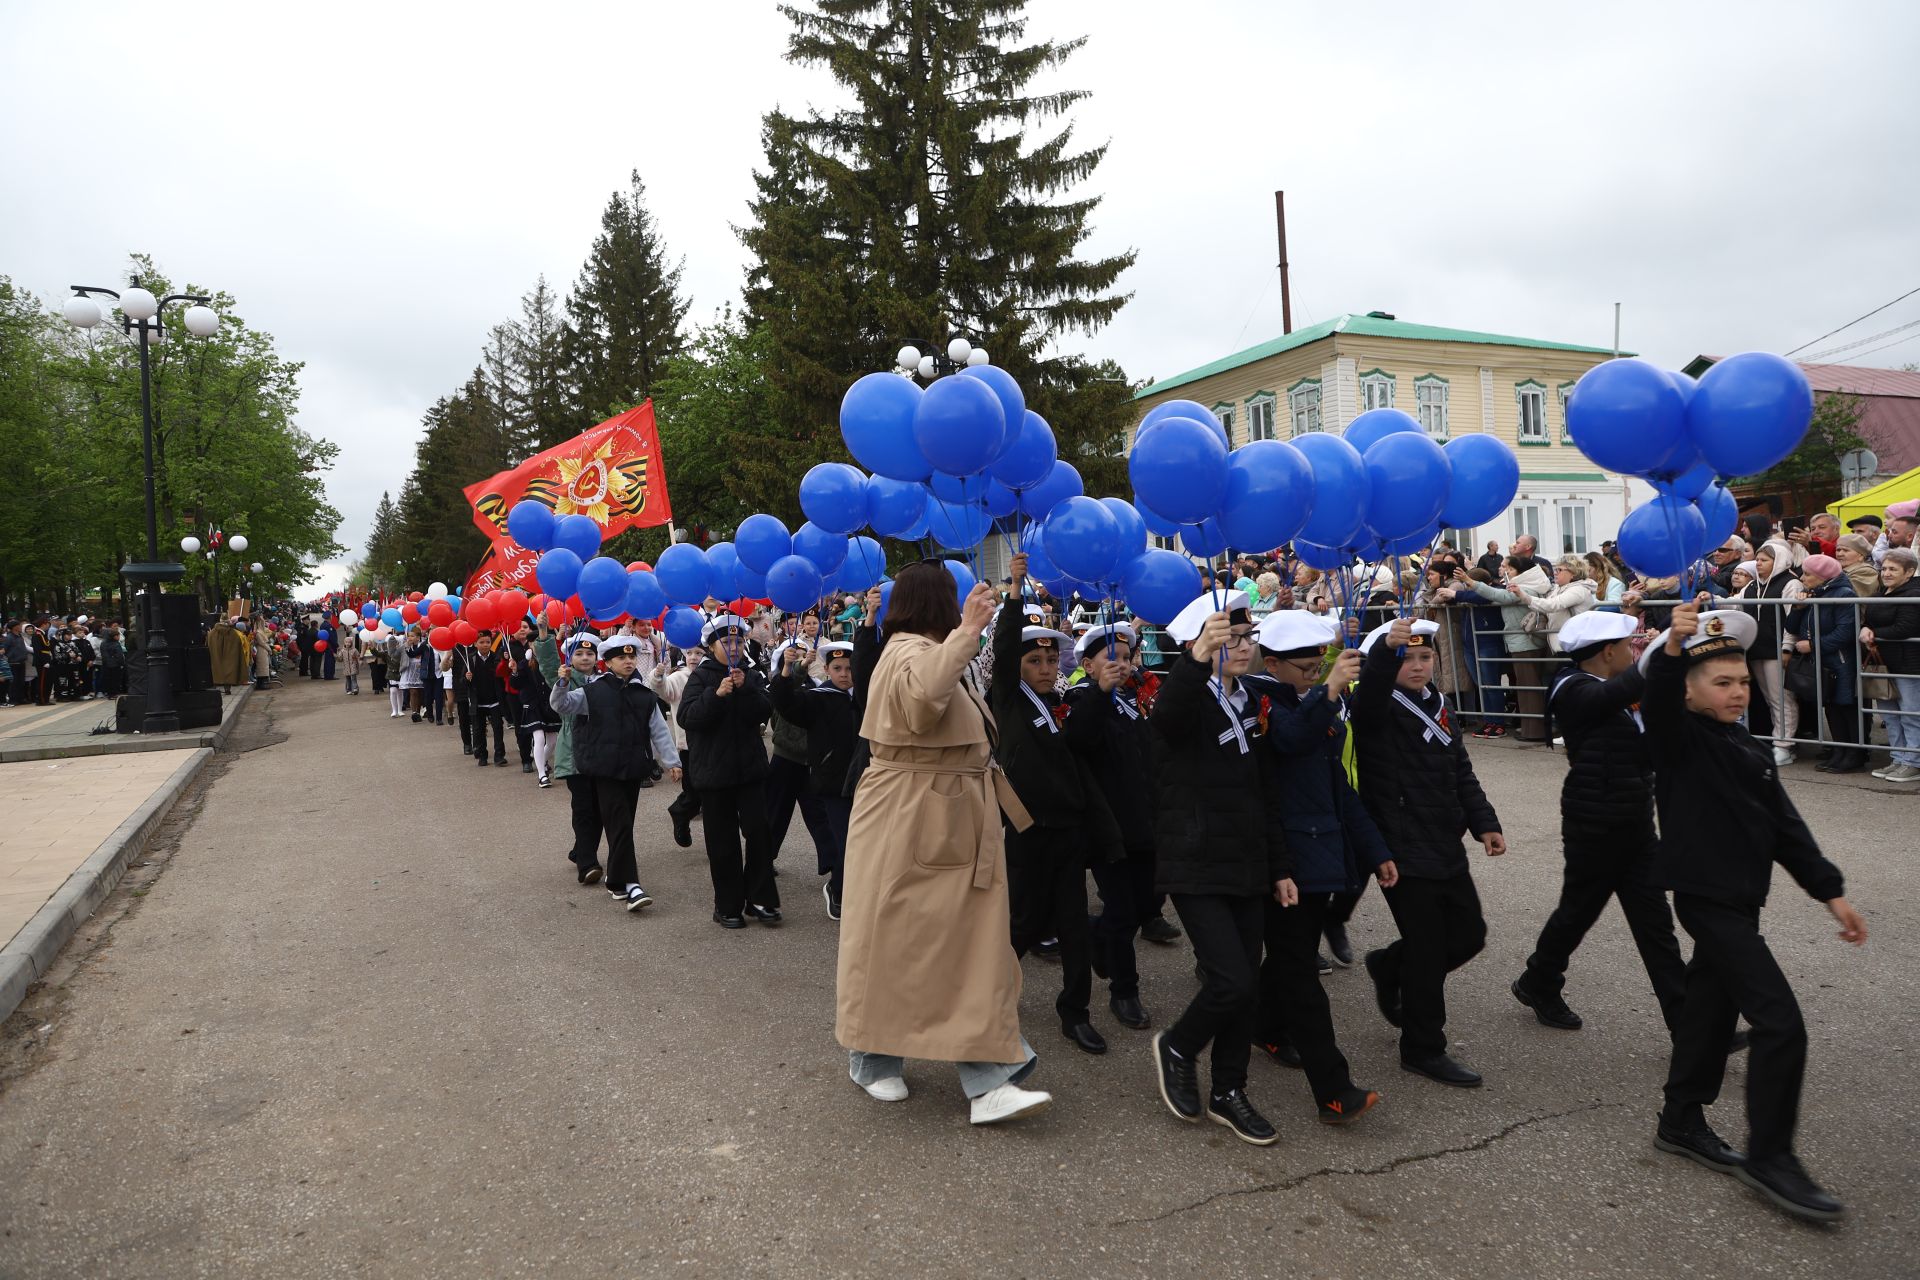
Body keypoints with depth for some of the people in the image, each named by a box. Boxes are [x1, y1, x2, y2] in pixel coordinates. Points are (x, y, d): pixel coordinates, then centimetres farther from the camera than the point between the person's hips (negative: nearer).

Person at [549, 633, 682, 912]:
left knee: (623, 824, 12)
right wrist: (563, 684, -26)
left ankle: (616, 881, 26)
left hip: (634, 768, 4)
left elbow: (659, 731, 8)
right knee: (619, 824, -11)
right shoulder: (594, 691, 0)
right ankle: (629, 884, -13)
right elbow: (560, 705, -6)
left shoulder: (645, 695, 10)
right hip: (605, 769, -4)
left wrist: (671, 761, 0)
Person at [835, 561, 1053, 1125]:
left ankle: (987, 1081, 2)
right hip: (906, 824, -10)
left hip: (952, 825, 10)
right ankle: (872, 1060, 22)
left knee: (973, 944, 3)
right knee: (892, 941, 4)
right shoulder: (909, 652, -15)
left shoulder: (927, 652, 19)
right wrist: (968, 631, -36)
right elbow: (924, 697, -40)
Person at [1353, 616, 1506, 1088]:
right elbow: (1368, 693, -38)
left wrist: (1484, 822, 7)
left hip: (1445, 846, 8)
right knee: (1428, 948, -1)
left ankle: (1391, 966, 38)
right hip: (1402, 850, -8)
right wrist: (1387, 649, -55)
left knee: (1469, 934, 15)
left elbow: (1461, 773, 18)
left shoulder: (1438, 706, 12)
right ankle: (1423, 1050, 15)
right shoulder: (1378, 709, -12)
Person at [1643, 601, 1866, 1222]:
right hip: (1706, 897, -8)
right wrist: (1672, 649, -54)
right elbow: (1659, 703, -35)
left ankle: (1681, 1122, 31)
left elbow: (1786, 828, 14)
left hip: (1739, 901, 9)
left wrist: (1830, 891, 10)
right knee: (1781, 1024, -10)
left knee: (1712, 1010, 17)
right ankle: (1768, 1156, 2)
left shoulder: (1749, 752, 13)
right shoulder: (1679, 738, -12)